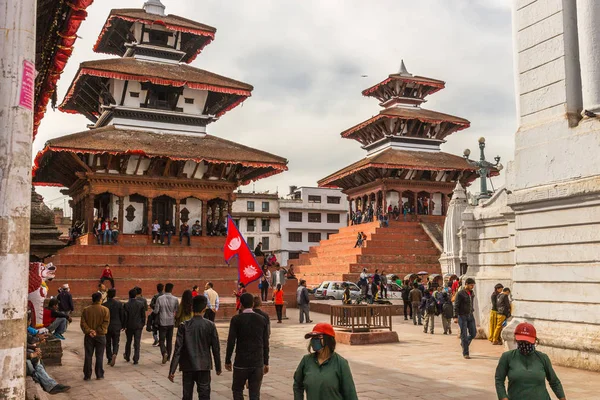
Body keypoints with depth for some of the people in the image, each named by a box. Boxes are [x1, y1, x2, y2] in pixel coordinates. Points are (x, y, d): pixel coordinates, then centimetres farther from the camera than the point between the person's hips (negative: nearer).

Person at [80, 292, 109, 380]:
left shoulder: (86, 310, -1)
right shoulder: (105, 310, -7)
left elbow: (83, 323, -6)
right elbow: (106, 323, -13)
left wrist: (88, 331, -10)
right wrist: (97, 331, -12)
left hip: (89, 336, 2)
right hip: (101, 336, -2)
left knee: (88, 356, 8)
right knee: (99, 356, 6)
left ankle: (87, 375, 11)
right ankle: (99, 375, 10)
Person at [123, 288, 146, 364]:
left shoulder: (126, 305, -9)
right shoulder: (140, 304, -6)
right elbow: (143, 315, -2)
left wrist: (124, 325, 6)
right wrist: (142, 324, 9)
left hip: (129, 326, 0)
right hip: (138, 326, 0)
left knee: (128, 342, 19)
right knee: (137, 343, 2)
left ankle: (127, 357, 33)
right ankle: (136, 360, 0)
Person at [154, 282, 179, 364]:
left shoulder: (160, 298, -10)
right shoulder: (175, 299, -6)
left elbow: (156, 311, -8)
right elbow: (177, 311, 3)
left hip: (162, 322, -2)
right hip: (171, 322, 2)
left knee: (162, 339, 5)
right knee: (169, 340, 15)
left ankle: (164, 352, -19)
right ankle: (168, 356, 21)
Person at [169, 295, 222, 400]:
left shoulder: (184, 326, -8)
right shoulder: (210, 325, -7)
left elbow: (178, 349, -10)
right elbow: (216, 348, -2)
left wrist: (172, 370, -6)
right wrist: (218, 367, 10)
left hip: (188, 367, 0)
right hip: (204, 366, 0)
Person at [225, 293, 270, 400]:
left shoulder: (236, 319, -8)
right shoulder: (262, 320, 2)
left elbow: (231, 341, -9)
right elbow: (265, 343, 5)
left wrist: (227, 360, 2)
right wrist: (266, 363, 13)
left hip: (241, 363, -3)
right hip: (258, 363, 3)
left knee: (237, 390, 15)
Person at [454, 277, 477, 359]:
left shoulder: (472, 293, 10)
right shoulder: (460, 293, -10)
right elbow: (456, 306, -12)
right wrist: (455, 317, -18)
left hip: (470, 316, 6)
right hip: (462, 316, -6)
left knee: (473, 333, 5)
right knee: (464, 335, -2)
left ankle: (464, 343, 31)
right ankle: (465, 353, 5)